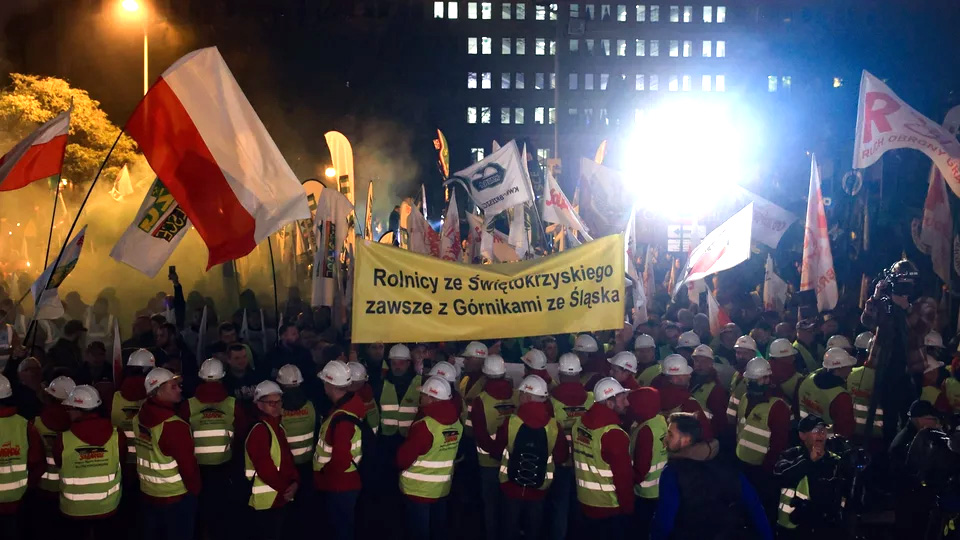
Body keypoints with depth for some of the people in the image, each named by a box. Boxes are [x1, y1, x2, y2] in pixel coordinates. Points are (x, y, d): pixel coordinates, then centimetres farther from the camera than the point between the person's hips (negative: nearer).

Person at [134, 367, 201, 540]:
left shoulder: (139, 417, -2)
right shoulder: (174, 426, -25)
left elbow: (142, 454, 7)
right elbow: (188, 465, -21)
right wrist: (195, 490, -4)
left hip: (147, 495, 7)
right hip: (176, 498, -7)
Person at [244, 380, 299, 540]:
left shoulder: (279, 428, 12)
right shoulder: (259, 431, -18)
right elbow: (265, 468, -23)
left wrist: (295, 482, -3)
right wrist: (285, 488, -14)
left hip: (280, 499, 9)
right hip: (266, 501, -9)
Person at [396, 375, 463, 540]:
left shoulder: (424, 426, -24)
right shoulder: (456, 422, -2)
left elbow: (404, 459, -17)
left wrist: (399, 462, 3)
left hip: (418, 489, -6)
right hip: (442, 488, 7)